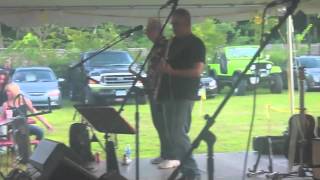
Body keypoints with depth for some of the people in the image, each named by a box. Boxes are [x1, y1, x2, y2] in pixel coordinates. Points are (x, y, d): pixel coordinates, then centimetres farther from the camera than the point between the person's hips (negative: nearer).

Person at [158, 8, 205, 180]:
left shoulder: (196, 43, -7)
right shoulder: (174, 42, 17)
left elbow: (197, 71, -16)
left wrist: (172, 71, -22)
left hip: (184, 95, -8)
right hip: (168, 94, 9)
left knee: (178, 133, -16)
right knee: (172, 134, 7)